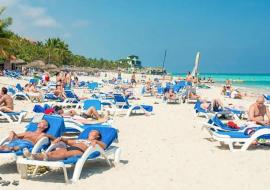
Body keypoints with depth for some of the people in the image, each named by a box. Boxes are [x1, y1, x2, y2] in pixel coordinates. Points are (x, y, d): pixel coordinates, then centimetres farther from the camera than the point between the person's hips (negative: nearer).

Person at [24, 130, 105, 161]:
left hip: (79, 150, -6)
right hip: (69, 148, 6)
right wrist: (61, 138, 19)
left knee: (64, 154, -37)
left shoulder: (96, 142, 25)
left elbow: (104, 146, 5)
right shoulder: (80, 140, 43)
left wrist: (96, 141, -15)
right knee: (53, 152, -25)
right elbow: (68, 141, 40)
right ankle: (35, 156, -51)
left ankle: (47, 157, -67)